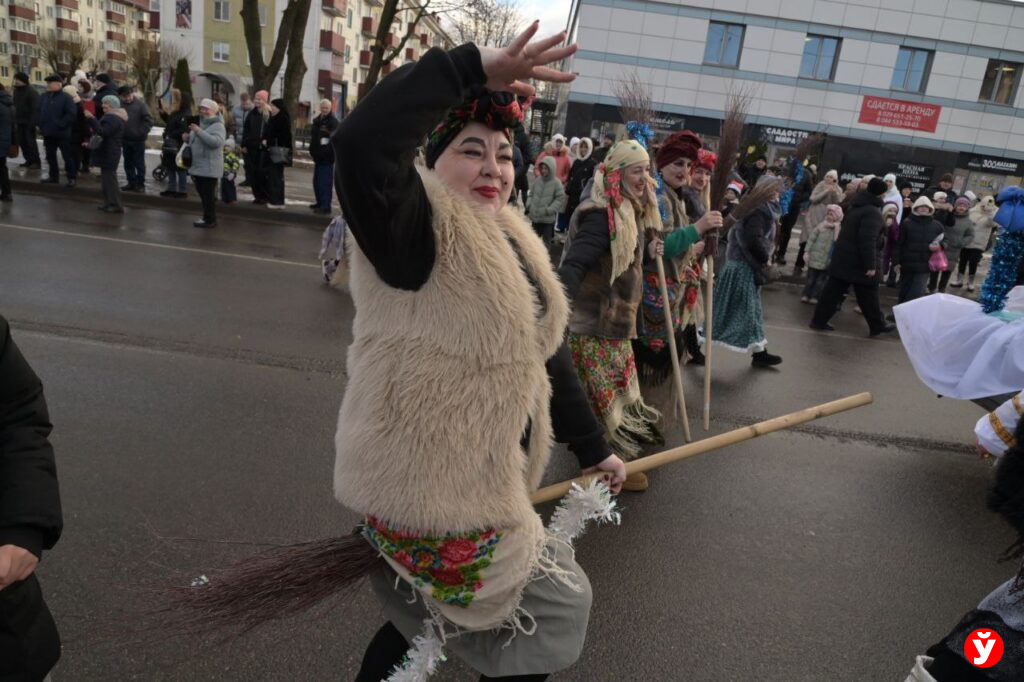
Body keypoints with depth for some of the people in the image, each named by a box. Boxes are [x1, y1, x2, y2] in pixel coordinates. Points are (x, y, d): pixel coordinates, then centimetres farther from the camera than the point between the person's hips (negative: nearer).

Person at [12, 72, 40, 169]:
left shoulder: (31, 92, -12)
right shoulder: (16, 90, 13)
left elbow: (35, 108, -17)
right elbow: (15, 106, 18)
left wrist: (32, 121, -21)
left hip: (29, 121, -8)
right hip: (20, 121, 8)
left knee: (30, 141, -7)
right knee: (22, 141, 8)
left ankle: (36, 162, -2)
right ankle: (29, 160, 15)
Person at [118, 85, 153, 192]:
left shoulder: (140, 104, -7)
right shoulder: (120, 104, 3)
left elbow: (149, 120, -9)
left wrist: (142, 132, -11)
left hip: (138, 140, -5)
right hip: (126, 139, 5)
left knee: (139, 163, 1)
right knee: (128, 162, 11)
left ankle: (140, 184, 9)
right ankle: (131, 183, 21)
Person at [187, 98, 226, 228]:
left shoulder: (218, 126, -10)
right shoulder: (201, 123, 19)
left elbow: (216, 142, -29)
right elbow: (194, 141, 33)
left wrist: (199, 132, -29)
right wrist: (188, 137, 13)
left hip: (209, 168, -10)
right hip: (198, 166, 10)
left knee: (208, 195, -8)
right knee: (203, 194, 14)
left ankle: (210, 220, -1)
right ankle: (208, 218, 22)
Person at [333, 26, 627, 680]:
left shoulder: (513, 244, 9)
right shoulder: (417, 228, -17)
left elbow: (545, 357, 14)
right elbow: (359, 146, -38)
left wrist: (593, 447, 17)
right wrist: (471, 67, -36)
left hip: (483, 474, 8)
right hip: (427, 479, -8)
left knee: (430, 616, 25)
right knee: (554, 611, 9)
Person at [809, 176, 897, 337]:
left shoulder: (855, 206, 11)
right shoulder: (873, 212, -18)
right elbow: (868, 240, -26)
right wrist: (870, 265, -23)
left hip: (842, 257, 8)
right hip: (858, 261, -8)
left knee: (833, 290, 9)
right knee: (868, 295, 5)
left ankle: (819, 320, 9)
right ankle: (878, 325, 18)